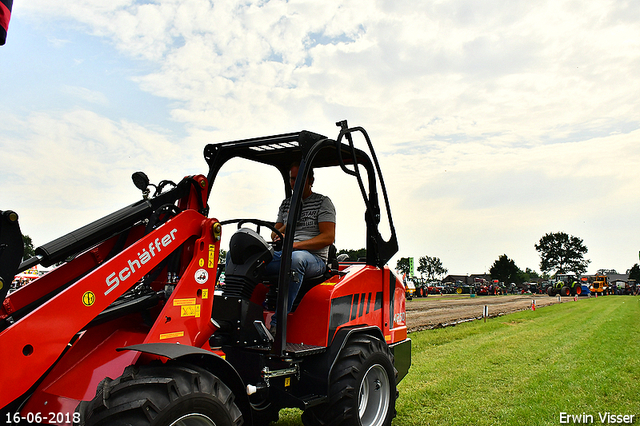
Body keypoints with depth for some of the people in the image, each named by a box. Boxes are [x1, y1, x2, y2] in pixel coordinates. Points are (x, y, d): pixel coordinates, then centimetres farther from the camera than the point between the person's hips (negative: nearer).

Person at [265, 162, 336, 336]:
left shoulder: (323, 202, 7)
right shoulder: (286, 204, 23)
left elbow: (328, 237, -5)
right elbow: (274, 236, 22)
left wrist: (295, 244, -16)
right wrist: (288, 223, -1)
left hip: (314, 258, -5)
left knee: (296, 258, -44)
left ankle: (277, 323, -40)